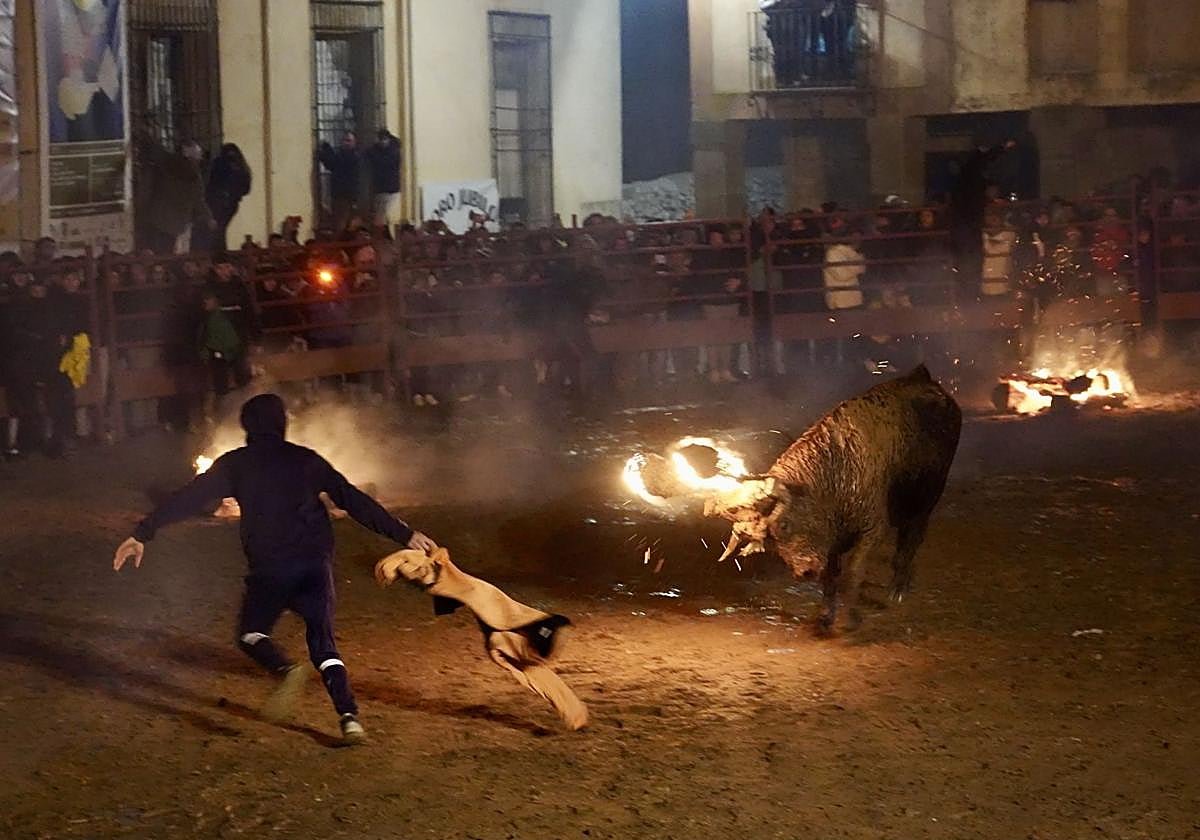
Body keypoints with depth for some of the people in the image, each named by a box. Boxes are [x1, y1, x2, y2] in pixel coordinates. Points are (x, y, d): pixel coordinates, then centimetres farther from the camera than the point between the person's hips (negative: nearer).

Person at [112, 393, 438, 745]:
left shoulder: (235, 464, 9)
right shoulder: (305, 460, 12)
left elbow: (190, 498, 4)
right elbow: (355, 501, 7)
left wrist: (142, 533, 7)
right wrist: (404, 534, 9)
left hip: (270, 567, -2)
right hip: (316, 564, 2)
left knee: (251, 633, 17)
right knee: (323, 643, 10)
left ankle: (286, 669, -17)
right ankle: (350, 718, -11)